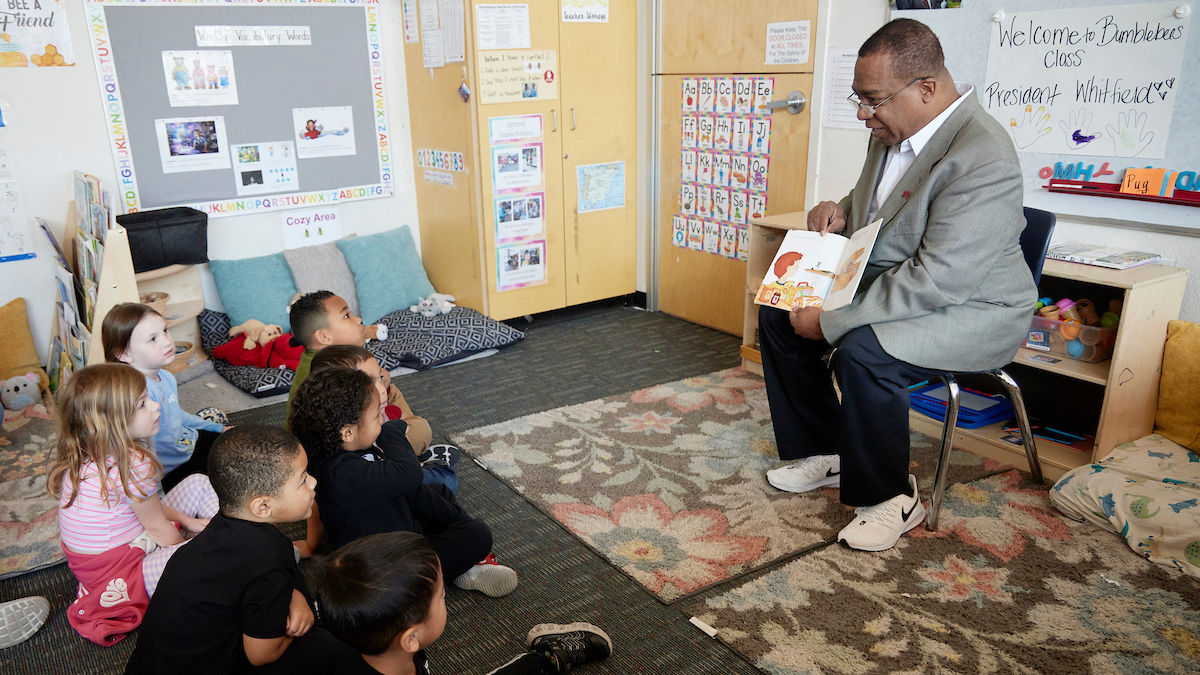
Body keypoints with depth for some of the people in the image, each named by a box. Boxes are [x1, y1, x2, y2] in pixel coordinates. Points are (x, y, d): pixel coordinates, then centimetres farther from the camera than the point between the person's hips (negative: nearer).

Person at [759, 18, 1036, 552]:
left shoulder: (982, 159, -28)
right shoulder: (892, 132, 2)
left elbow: (939, 282, -32)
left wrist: (830, 321, -29)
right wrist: (841, 211, -3)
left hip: (971, 309, -9)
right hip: (885, 284, 10)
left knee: (861, 352, -34)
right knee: (778, 314, 2)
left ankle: (890, 497, -9)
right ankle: (825, 453, 14)